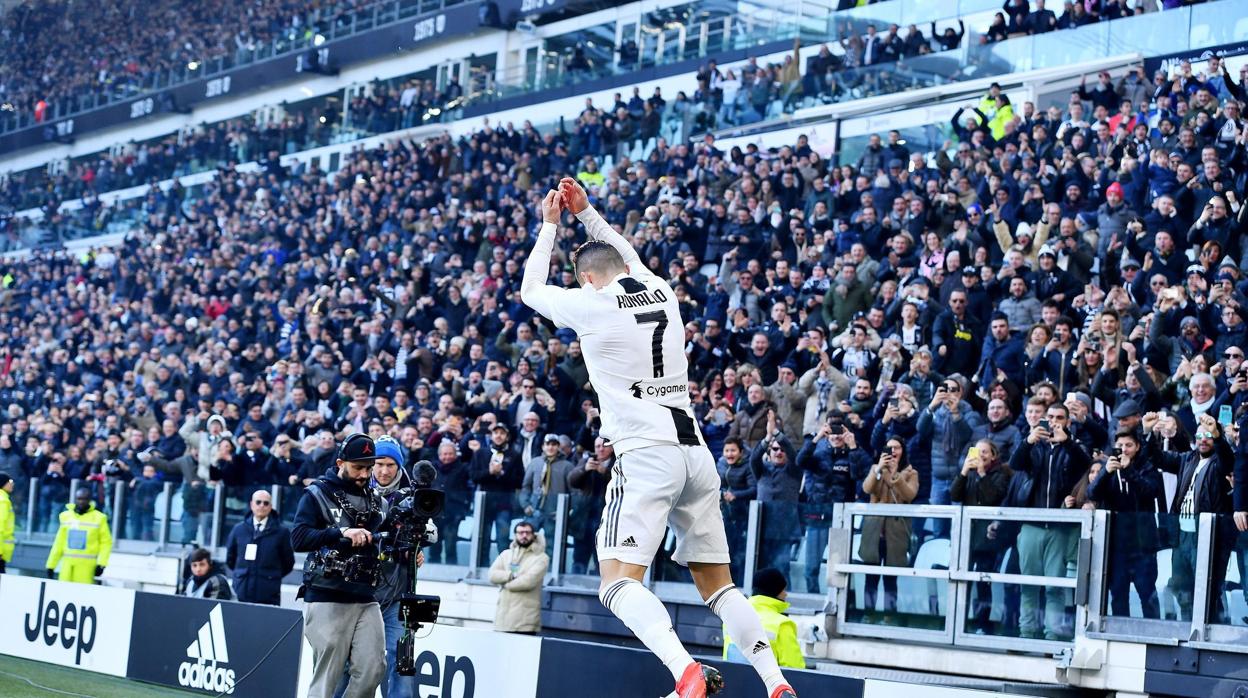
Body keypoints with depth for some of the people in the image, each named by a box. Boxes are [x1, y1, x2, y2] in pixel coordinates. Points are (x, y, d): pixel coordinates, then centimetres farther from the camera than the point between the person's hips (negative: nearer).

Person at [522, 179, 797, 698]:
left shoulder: (591, 304, -2)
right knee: (717, 582, 13)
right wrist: (585, 213, 43)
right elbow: (630, 260, 39)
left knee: (619, 582, -9)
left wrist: (550, 224, 28)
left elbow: (529, 290, 19)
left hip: (646, 455, -6)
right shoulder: (661, 292, 14)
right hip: (696, 453, 6)